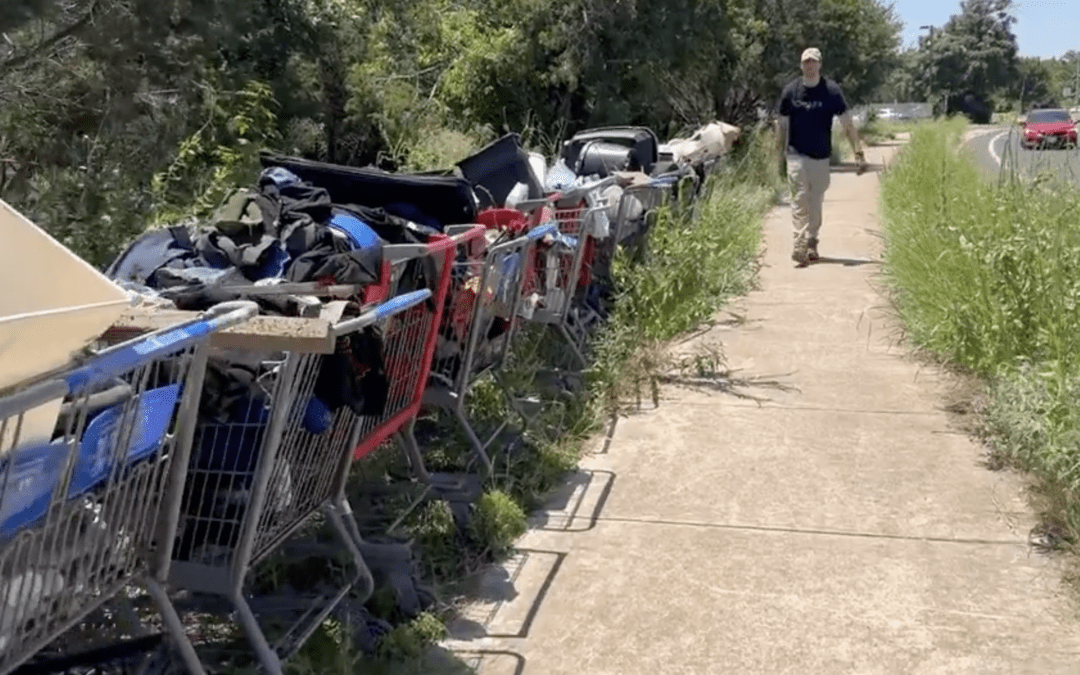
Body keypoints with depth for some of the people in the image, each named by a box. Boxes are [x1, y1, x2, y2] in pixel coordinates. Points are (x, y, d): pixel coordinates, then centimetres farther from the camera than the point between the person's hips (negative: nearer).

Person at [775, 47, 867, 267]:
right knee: (800, 199, -12)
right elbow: (782, 125, 9)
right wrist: (781, 157, 10)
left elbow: (847, 123, -2)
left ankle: (812, 244, 22)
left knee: (816, 202, 9)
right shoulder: (790, 91, 0)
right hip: (797, 155, -1)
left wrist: (858, 152, -9)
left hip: (821, 157, 1)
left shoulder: (831, 91, -2)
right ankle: (800, 246, -17)